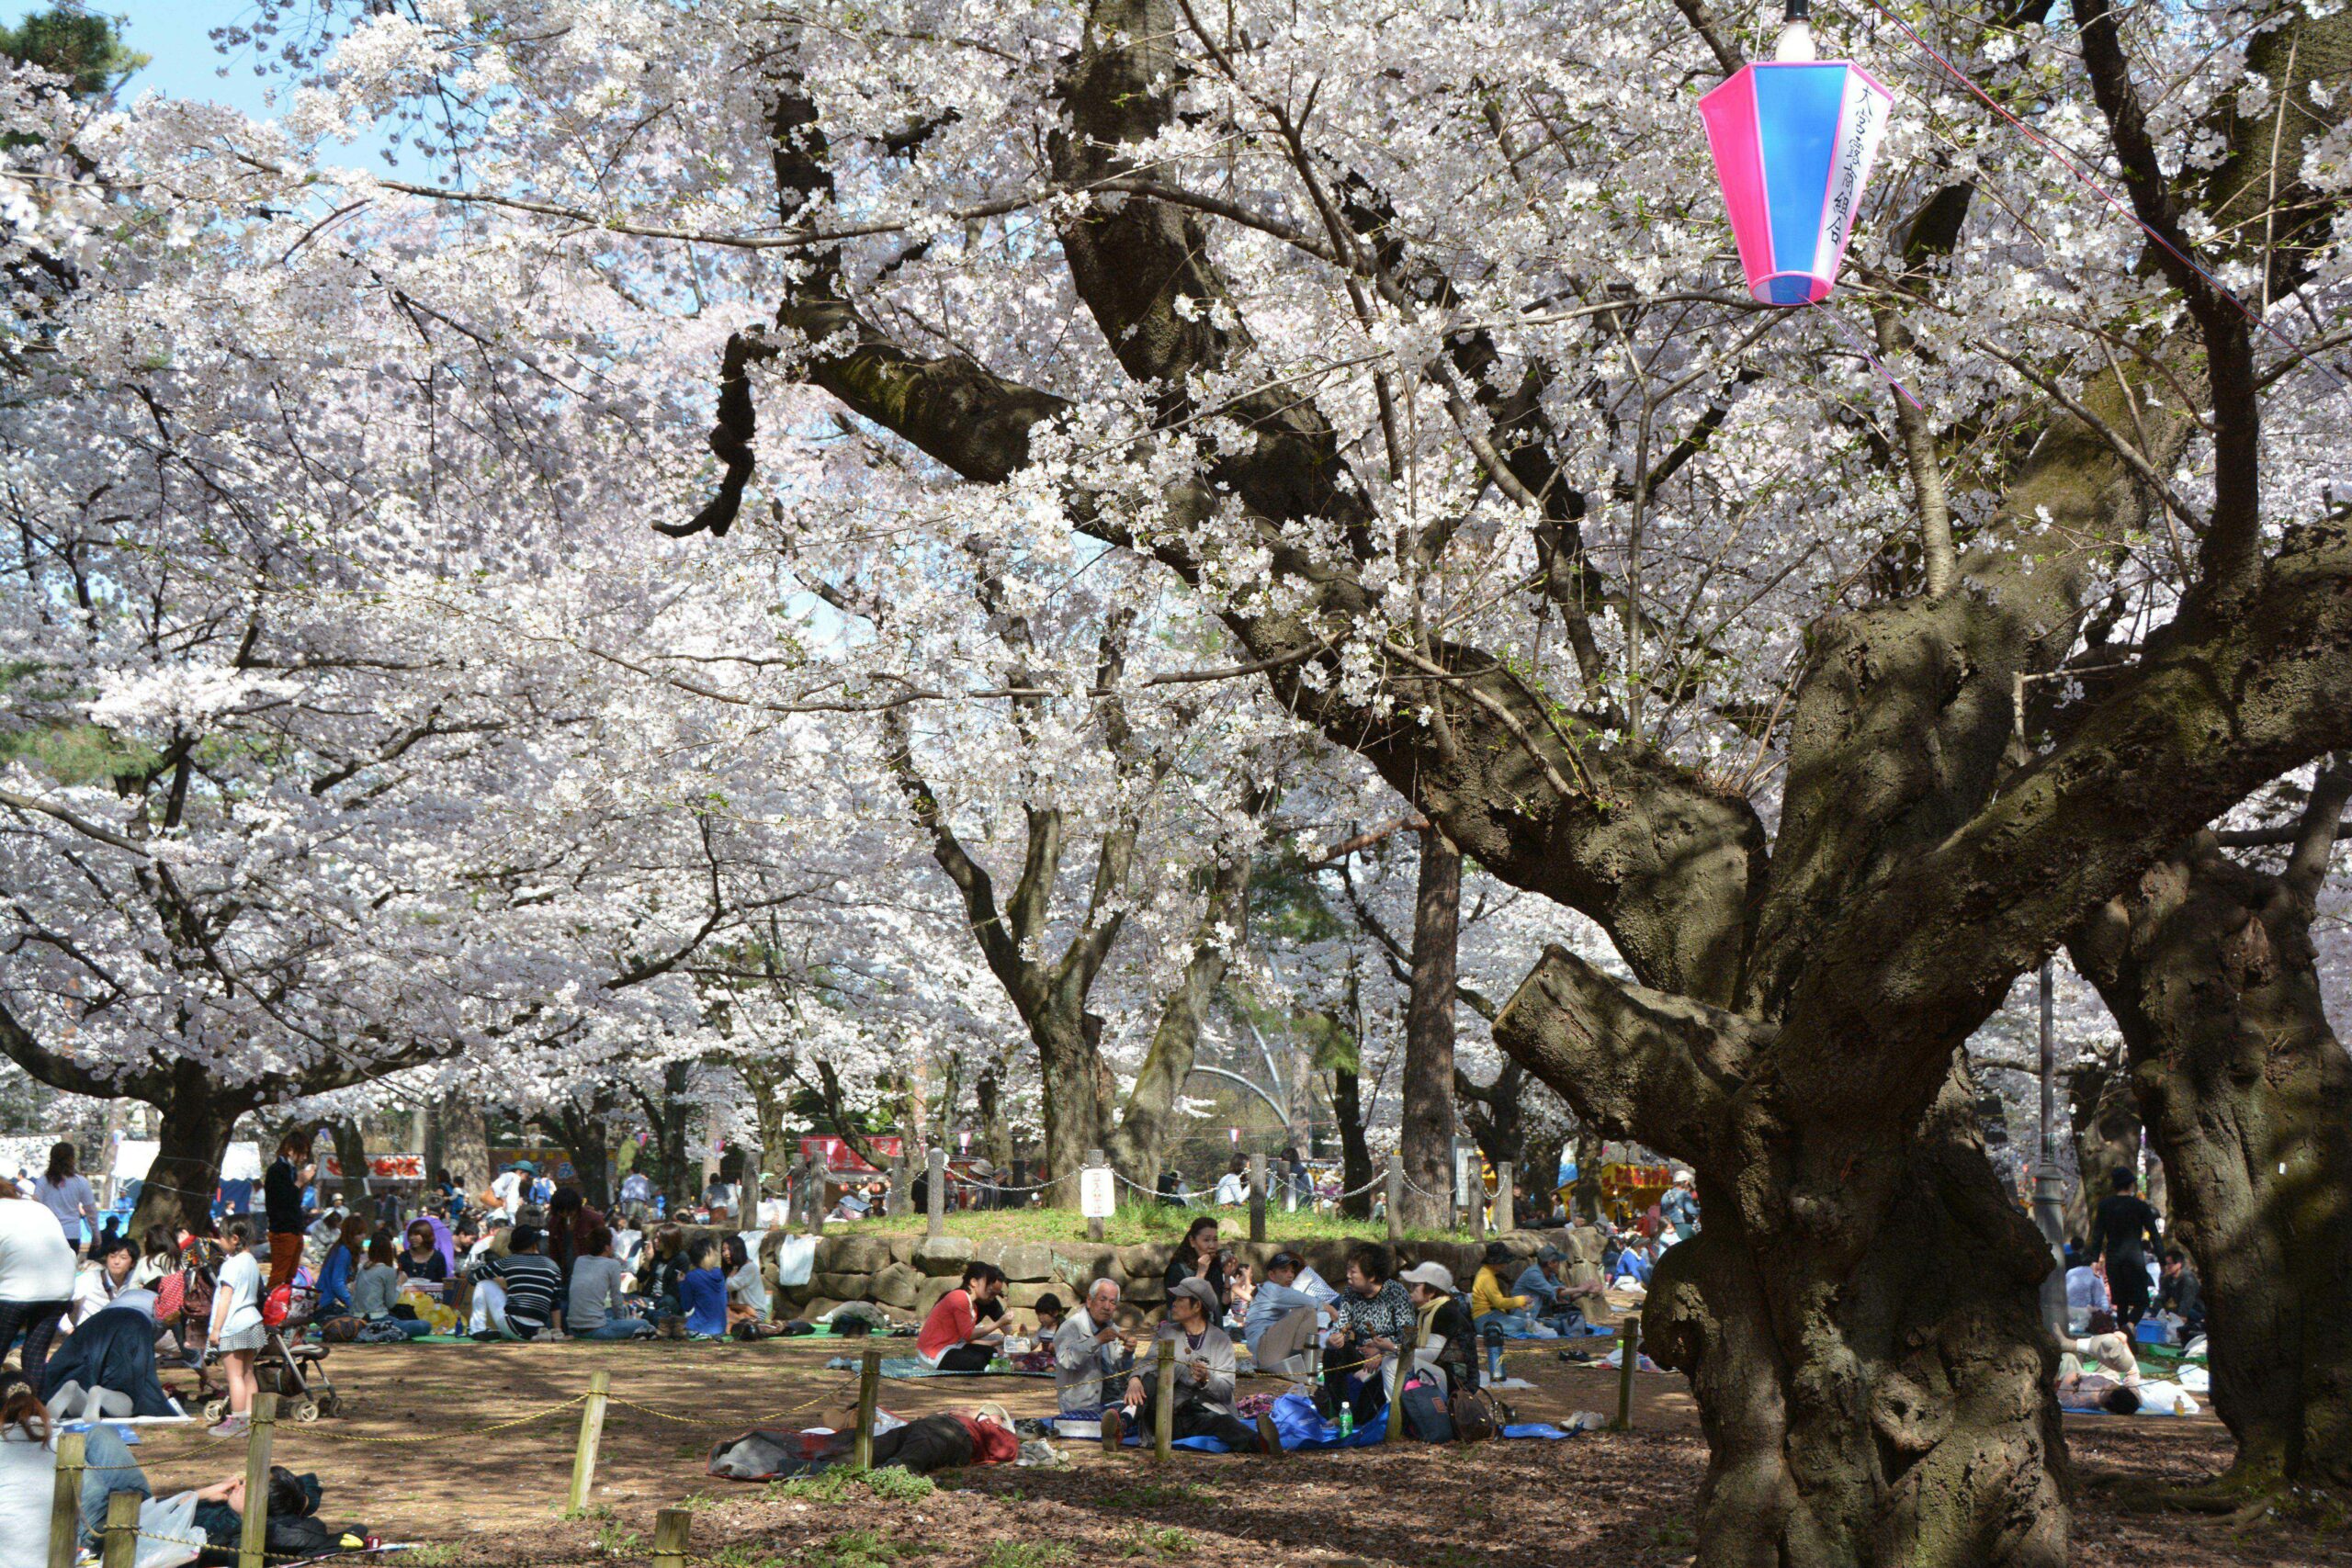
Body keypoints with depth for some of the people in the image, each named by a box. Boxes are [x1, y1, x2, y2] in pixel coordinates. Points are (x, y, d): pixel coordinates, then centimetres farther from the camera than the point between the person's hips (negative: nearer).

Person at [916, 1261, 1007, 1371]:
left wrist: (998, 1342, -1)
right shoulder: (960, 1297, -16)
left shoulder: (973, 1307, 13)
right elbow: (968, 1335, -20)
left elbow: (969, 1339, 5)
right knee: (977, 1362, -24)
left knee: (989, 1352, 5)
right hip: (934, 1354, -10)